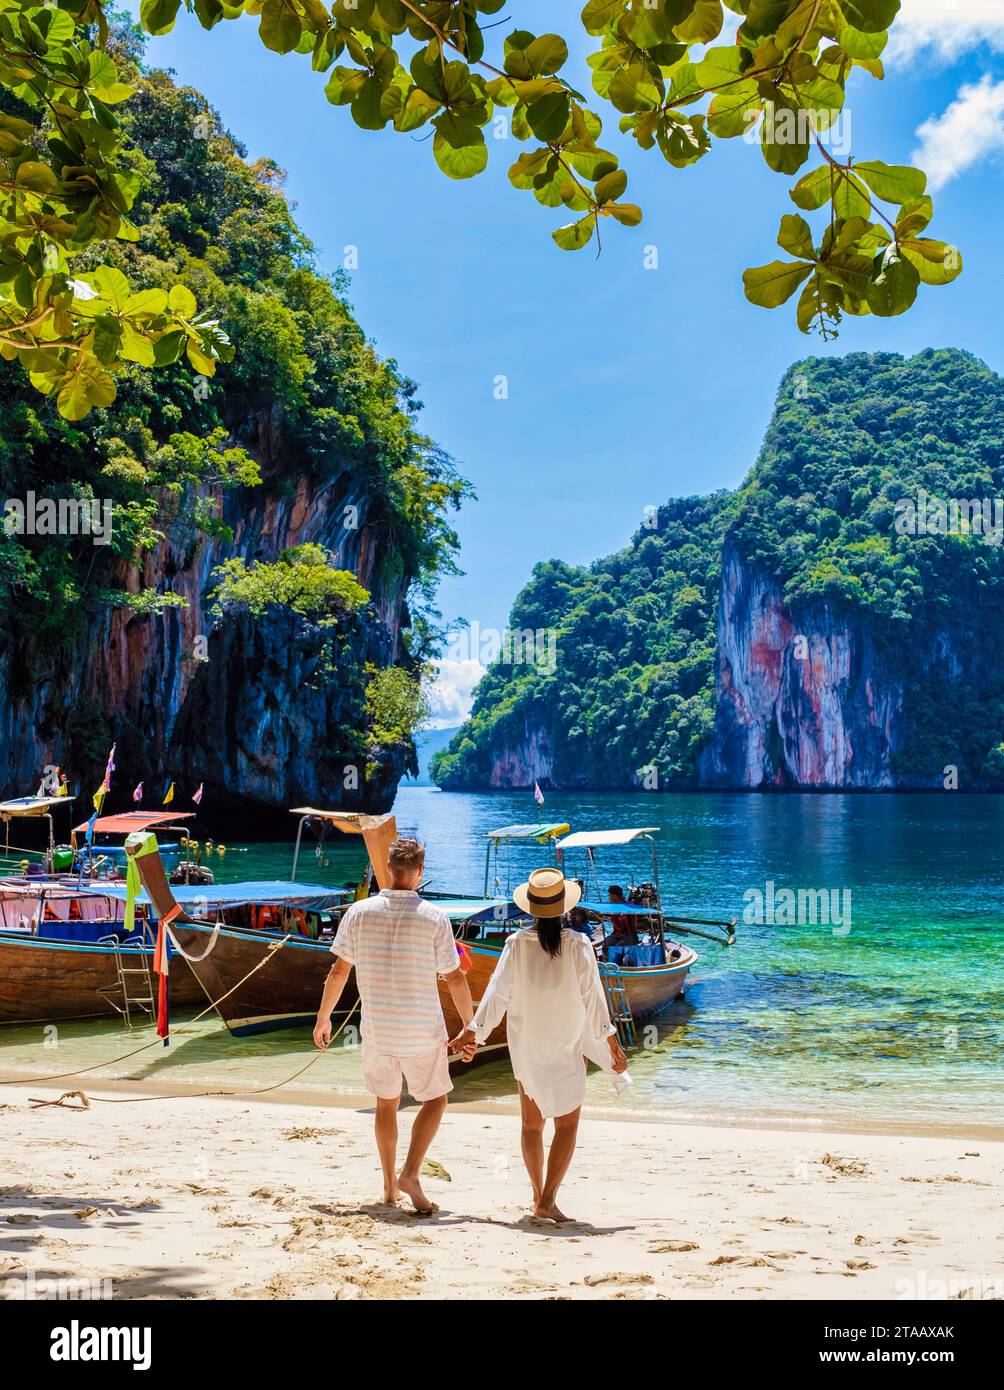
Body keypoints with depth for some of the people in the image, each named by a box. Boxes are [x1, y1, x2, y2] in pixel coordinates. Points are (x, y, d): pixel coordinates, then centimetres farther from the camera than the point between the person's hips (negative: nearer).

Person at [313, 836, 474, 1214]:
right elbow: (455, 978, -6)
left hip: (376, 1028, 3)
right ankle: (410, 1174, -3)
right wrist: (470, 1026, 6)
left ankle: (390, 1186, 20)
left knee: (386, 1103, 18)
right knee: (434, 1099, 14)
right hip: (422, 1030, -3)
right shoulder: (434, 918, -10)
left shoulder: (359, 912, -4)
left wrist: (323, 1017, 13)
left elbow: (339, 970, 1)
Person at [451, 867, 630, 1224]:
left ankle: (538, 1194, 27)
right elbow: (593, 998, -8)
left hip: (525, 1046, 3)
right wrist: (613, 1046, 0)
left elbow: (496, 993, -5)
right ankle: (547, 1199, -4)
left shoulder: (516, 944, -8)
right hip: (566, 1047, -2)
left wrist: (473, 1033, 7)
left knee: (531, 1124, 18)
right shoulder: (577, 944, -13)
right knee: (567, 1124, 7)